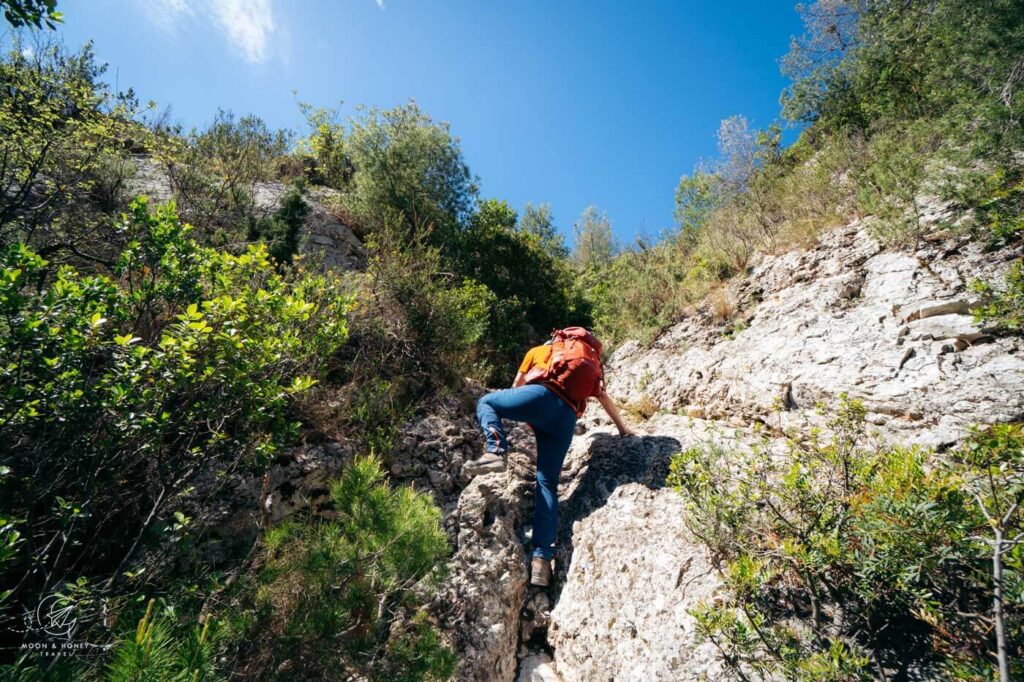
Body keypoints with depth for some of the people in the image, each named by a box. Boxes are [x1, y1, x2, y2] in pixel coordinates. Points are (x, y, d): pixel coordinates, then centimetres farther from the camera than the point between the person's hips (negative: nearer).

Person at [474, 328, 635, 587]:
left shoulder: (539, 350, 30)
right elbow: (605, 399, 39)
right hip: (566, 418, 3)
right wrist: (623, 428, 51)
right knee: (547, 483, 9)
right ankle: (542, 557, -2)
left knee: (485, 402, 19)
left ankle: (496, 452, -7)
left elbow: (516, 388, 33)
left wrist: (512, 414, 50)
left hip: (542, 395, -3)